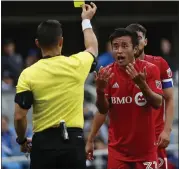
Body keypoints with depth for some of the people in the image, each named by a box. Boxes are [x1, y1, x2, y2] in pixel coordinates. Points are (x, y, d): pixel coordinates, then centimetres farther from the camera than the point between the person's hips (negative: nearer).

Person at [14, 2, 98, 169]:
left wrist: (22, 141, 11)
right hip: (73, 141, 1)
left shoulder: (28, 74, -7)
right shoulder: (76, 65, -1)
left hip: (43, 143, -1)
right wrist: (86, 20, 40)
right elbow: (92, 48, 23)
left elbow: (19, 116, -8)